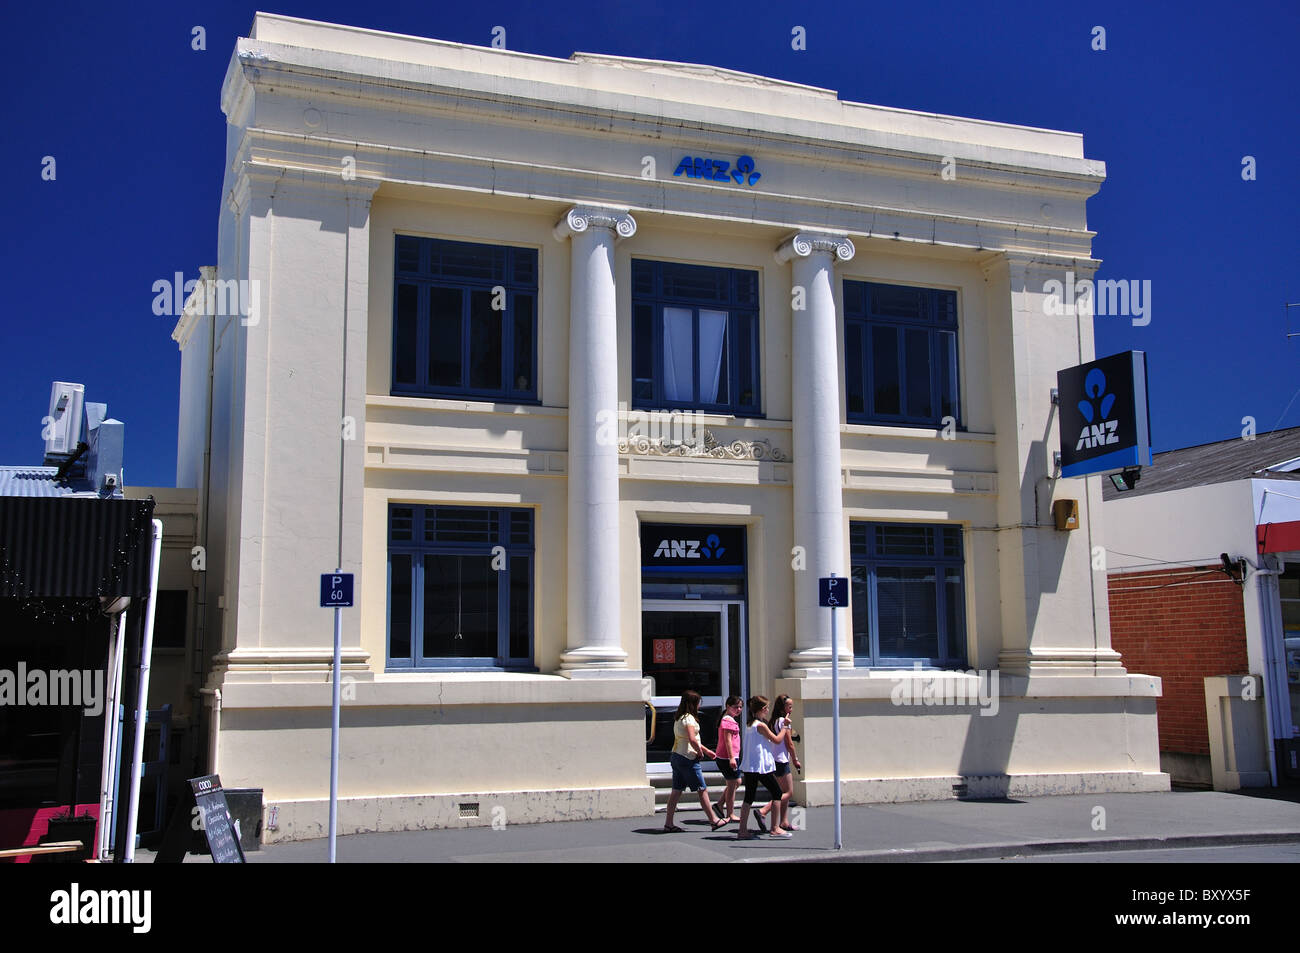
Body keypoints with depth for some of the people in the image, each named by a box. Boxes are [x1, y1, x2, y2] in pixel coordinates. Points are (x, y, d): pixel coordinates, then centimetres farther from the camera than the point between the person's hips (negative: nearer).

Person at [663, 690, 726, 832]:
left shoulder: (679, 718, 15)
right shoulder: (689, 718, -15)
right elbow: (692, 740, -27)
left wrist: (706, 750, 28)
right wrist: (700, 752, -10)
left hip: (676, 757, 9)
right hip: (688, 759, -9)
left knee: (676, 791, 8)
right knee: (703, 790, 1)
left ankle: (668, 823, 7)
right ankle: (713, 821, 9)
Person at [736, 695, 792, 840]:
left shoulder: (749, 725, 12)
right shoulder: (761, 725, -13)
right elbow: (777, 740, -7)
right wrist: (786, 727, 4)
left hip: (749, 767, 8)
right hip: (762, 766, -8)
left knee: (749, 798, 8)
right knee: (778, 794, 4)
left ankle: (742, 831, 5)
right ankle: (775, 828, 4)